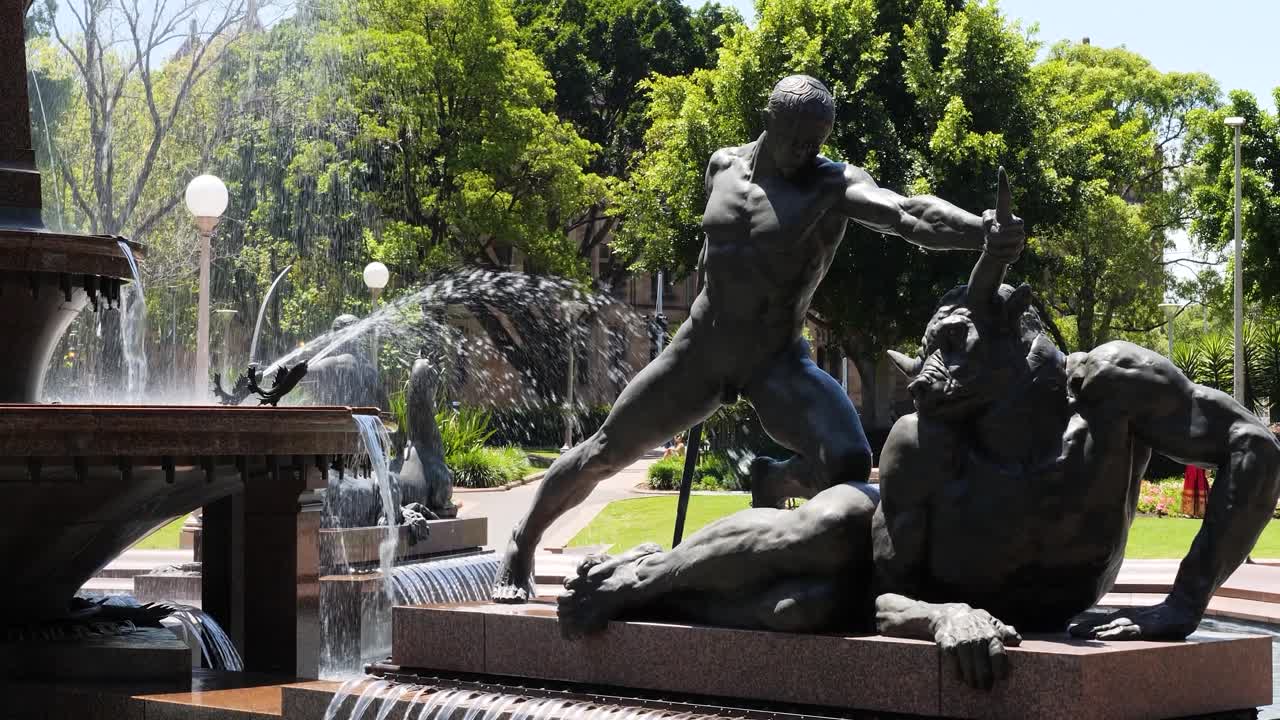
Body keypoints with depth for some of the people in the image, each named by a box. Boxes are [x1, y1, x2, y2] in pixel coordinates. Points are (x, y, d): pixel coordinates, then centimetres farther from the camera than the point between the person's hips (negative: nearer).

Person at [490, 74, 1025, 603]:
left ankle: (771, 481, 6)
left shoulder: (833, 186, -16)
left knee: (849, 466, -27)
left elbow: (910, 212, -35)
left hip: (778, 362, -3)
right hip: (699, 352, 3)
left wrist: (985, 231, -53)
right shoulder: (722, 167, 0)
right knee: (605, 452, 9)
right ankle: (520, 547, 32)